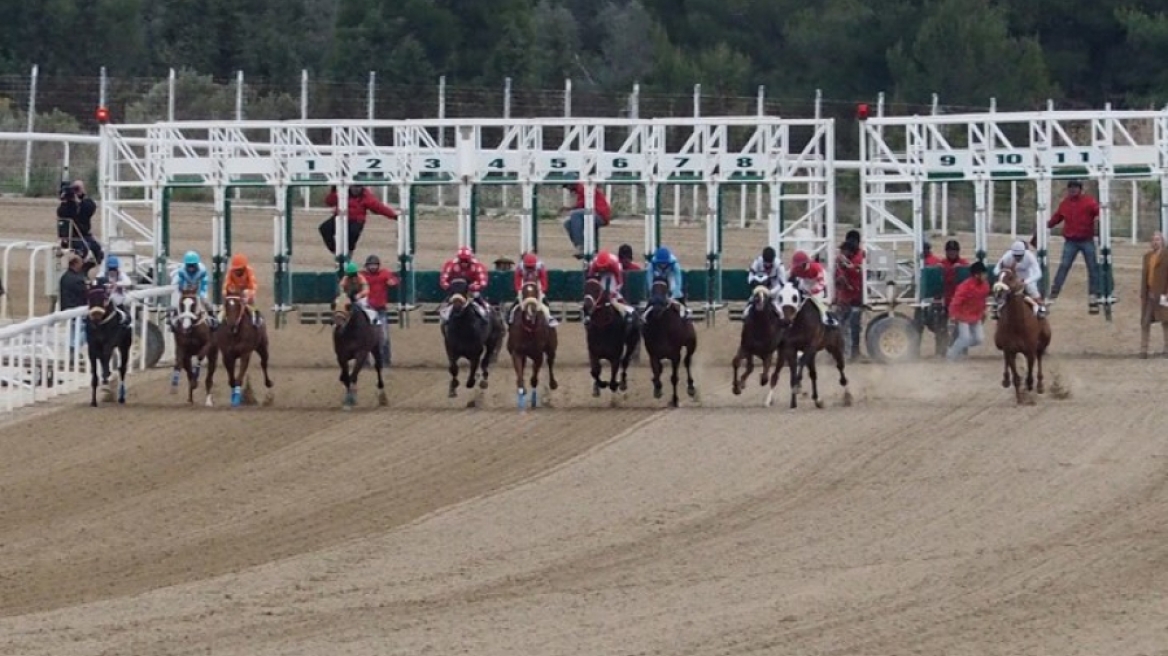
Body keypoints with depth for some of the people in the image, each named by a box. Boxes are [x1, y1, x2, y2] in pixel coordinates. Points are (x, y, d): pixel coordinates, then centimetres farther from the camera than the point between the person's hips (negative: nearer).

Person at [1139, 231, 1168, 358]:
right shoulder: (1147, 256, 14)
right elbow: (1144, 275, 15)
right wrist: (1142, 294, 11)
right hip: (1149, 294, 5)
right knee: (1145, 322, 3)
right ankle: (1143, 350, 5)